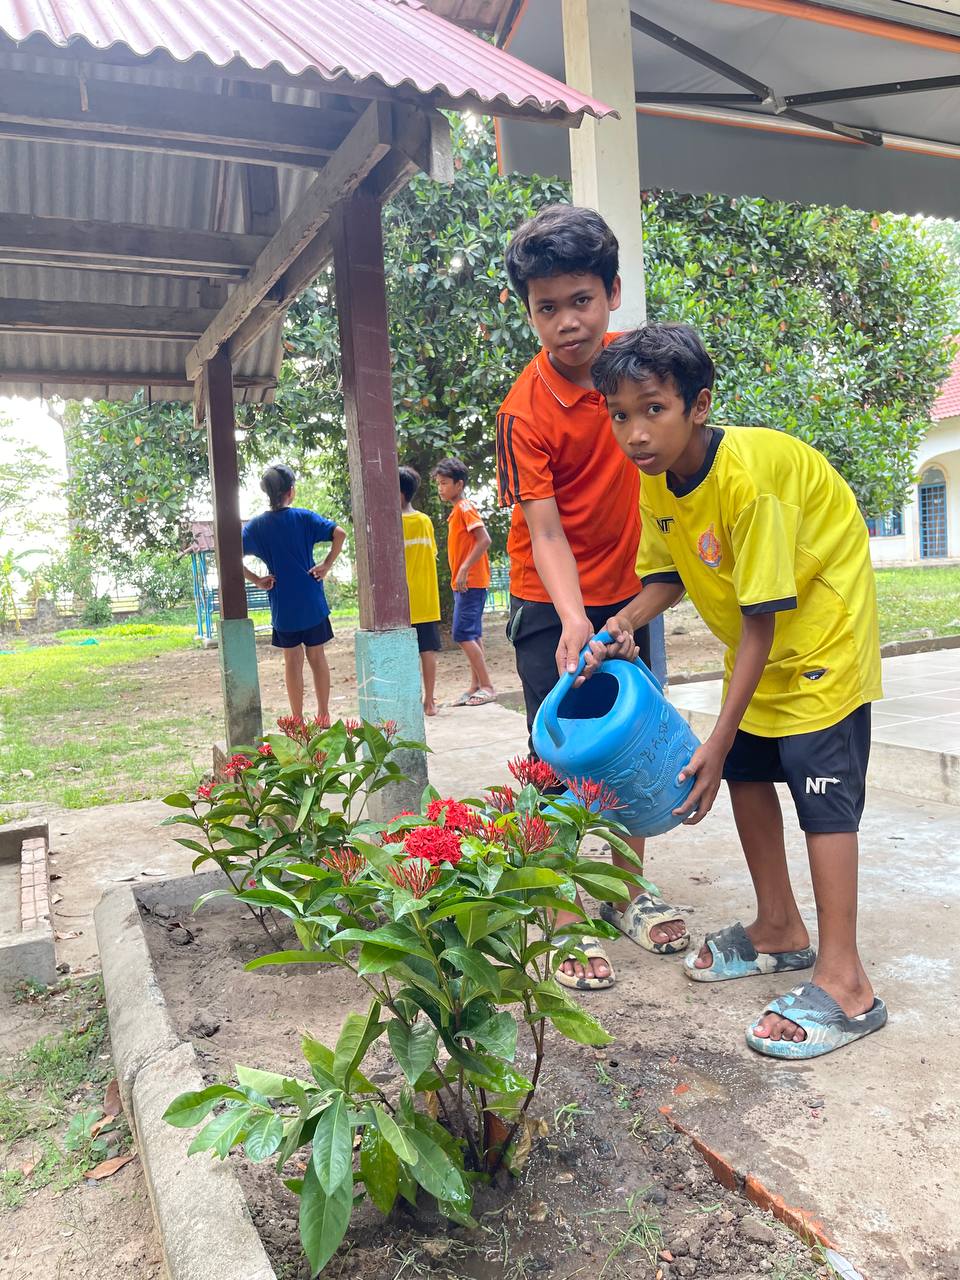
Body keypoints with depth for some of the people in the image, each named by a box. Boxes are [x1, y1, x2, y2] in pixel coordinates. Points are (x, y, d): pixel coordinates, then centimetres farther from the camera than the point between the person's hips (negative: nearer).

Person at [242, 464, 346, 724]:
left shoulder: (256, 525, -1)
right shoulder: (304, 517, -5)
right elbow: (339, 533, -15)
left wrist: (256, 580, -4)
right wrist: (327, 565, -8)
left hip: (282, 606, 1)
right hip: (312, 603, -1)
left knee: (292, 661, 9)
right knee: (317, 657, 10)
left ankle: (298, 720, 14)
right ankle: (324, 715, 16)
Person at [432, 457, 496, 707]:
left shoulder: (465, 508, -12)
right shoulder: (457, 511, 16)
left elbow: (484, 540, -21)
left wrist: (464, 570, -23)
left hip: (470, 582, -10)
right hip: (465, 583, 10)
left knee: (462, 633, -11)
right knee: (472, 635, 10)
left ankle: (487, 686, -6)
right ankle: (477, 686, 15)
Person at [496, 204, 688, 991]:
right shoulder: (525, 412, -20)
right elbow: (543, 530, -22)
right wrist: (573, 621, -36)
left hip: (627, 591, 6)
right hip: (552, 606, -5)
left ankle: (628, 892, 29)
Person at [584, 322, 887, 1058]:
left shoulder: (748, 478, -33)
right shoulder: (656, 480, -9)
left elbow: (762, 619, -30)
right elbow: (667, 575, 2)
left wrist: (716, 743, -29)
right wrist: (627, 622, -21)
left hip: (823, 623, -8)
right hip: (760, 635, 8)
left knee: (822, 784, -12)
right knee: (747, 769, 8)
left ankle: (844, 983, -5)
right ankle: (780, 930, 24)